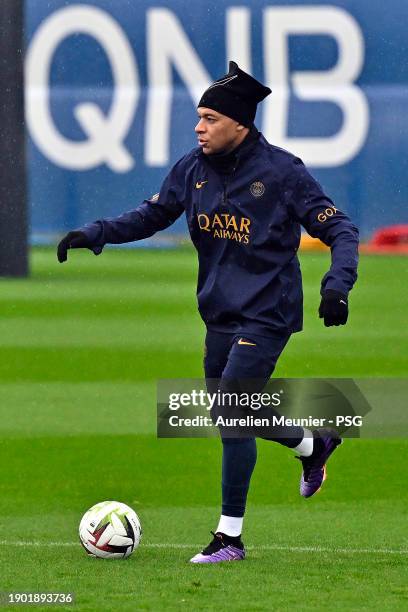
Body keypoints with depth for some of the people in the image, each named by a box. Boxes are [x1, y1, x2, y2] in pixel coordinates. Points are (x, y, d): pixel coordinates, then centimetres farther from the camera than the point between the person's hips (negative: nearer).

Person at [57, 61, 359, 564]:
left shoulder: (281, 172, -15)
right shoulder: (193, 168, 0)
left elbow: (340, 231, -11)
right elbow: (152, 215, 12)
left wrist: (337, 285, -27)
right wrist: (95, 234, -2)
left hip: (267, 315, -7)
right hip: (220, 314, 7)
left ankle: (230, 536, -8)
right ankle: (313, 446, 42)